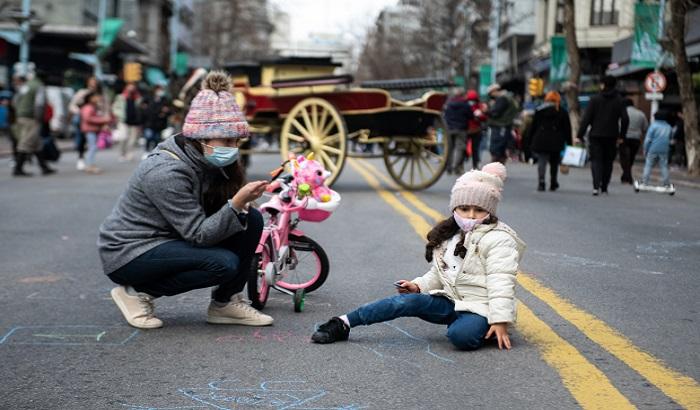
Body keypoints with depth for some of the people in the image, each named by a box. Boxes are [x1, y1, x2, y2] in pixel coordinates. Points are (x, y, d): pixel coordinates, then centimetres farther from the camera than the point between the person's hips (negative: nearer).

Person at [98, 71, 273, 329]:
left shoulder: (204, 160, -1)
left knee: (251, 220, -7)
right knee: (224, 263, -28)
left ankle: (225, 303, 3)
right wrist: (237, 203, -37)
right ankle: (137, 292, -10)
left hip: (167, 240, 8)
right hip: (127, 254, -8)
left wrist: (242, 203, -20)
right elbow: (198, 234, -27)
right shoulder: (167, 172, -27)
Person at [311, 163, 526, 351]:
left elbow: (501, 283, -17)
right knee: (408, 300, -20)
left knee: (461, 335, -41)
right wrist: (418, 285, 5)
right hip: (450, 301, 6)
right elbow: (438, 275, 24)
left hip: (479, 308, -6)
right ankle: (342, 324, -19)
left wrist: (500, 320, -24)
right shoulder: (449, 237, 15)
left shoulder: (498, 239, -9)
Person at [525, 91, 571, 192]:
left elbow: (533, 126, 5)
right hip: (556, 142, 1)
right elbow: (567, 129, 6)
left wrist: (528, 138, 9)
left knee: (542, 161, -2)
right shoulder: (562, 112, 6)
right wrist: (569, 142, 9)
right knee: (554, 163, 14)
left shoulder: (539, 110, 6)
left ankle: (541, 182, -18)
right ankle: (553, 184, 18)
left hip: (541, 141, -1)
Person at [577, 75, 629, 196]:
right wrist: (621, 135, 7)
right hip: (611, 136, 2)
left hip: (596, 136, -2)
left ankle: (596, 186, -19)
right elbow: (625, 119, -2)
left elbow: (586, 118, -7)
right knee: (608, 162, 13)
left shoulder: (595, 99, -4)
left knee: (596, 160, -2)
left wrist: (580, 135, -5)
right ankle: (604, 187, 16)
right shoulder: (619, 100, 3)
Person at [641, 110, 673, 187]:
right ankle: (666, 184, 5)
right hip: (664, 151, 4)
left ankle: (645, 182, -6)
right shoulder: (668, 127, 10)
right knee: (664, 167, 6)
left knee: (648, 165, 0)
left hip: (653, 150, -4)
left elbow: (648, 139, -8)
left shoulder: (654, 126, -5)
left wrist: (645, 150, -1)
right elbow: (670, 140, 16)